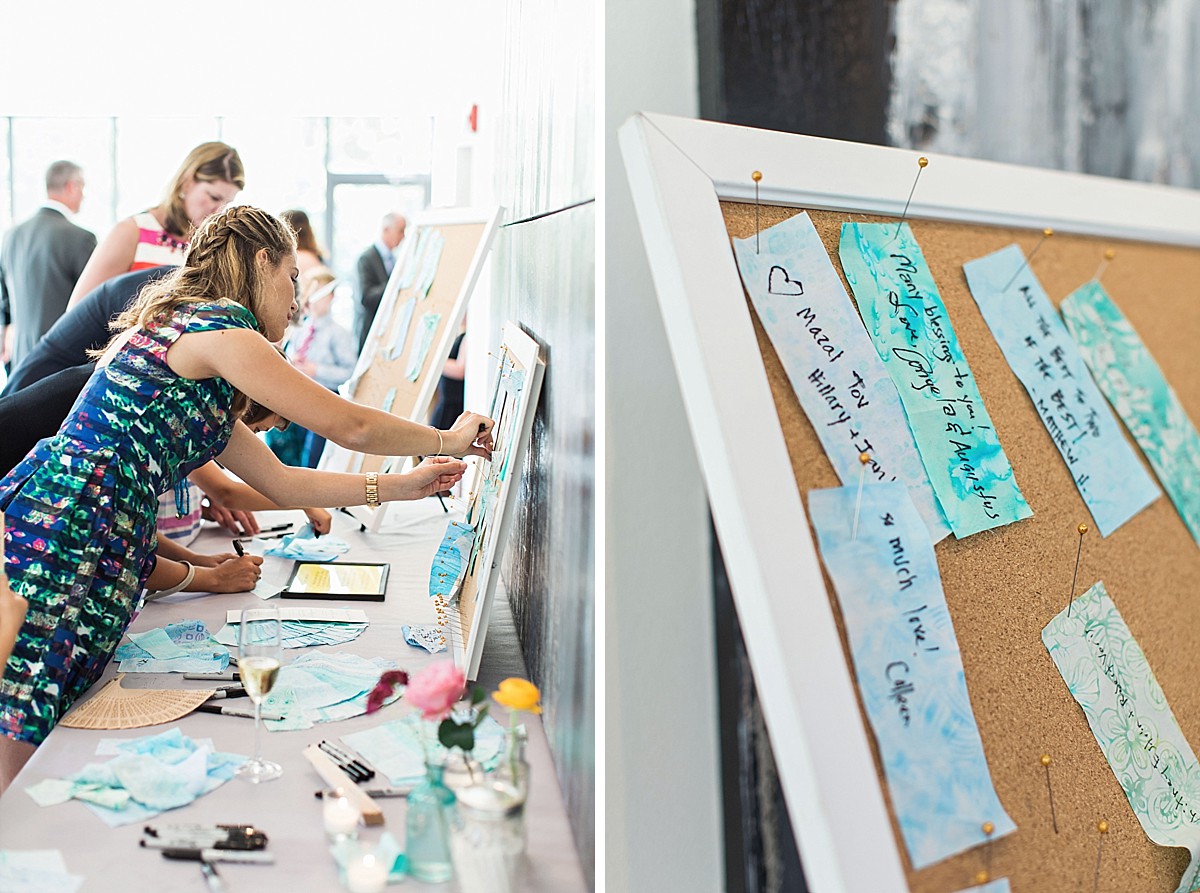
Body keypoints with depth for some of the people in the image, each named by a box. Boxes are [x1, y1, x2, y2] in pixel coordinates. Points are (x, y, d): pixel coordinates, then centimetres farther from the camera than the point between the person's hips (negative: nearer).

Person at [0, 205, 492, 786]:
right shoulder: (214, 323, -5)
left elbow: (278, 481, 25)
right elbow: (350, 426, -4)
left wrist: (404, 486, 26)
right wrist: (448, 440, 12)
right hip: (55, 545, -10)